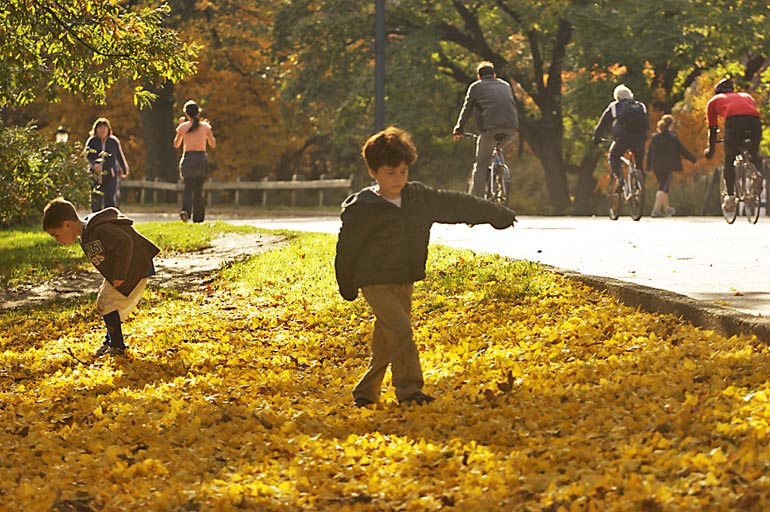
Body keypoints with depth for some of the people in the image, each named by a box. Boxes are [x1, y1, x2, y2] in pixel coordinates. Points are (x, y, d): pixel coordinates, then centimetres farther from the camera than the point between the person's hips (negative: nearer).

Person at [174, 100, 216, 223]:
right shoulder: (205, 126, 2)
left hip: (188, 158, -1)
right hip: (202, 158, 1)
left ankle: (186, 210, -32)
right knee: (198, 190, 11)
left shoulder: (183, 127, 0)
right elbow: (213, 144, 12)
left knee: (188, 188, -5)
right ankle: (198, 218, 12)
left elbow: (176, 144, 14)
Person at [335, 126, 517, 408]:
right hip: (376, 282, -6)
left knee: (386, 341, 9)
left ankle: (366, 392, 22)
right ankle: (408, 389, -12)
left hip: (405, 282, 6)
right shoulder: (361, 209, -13)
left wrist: (499, 215, 20)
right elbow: (347, 249, -4)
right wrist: (347, 287, 4)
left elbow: (455, 204, 12)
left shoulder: (419, 197, 3)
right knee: (400, 332, -18)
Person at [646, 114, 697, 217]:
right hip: (668, 167, -6)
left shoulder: (654, 137, 7)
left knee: (663, 187, 19)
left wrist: (649, 166, 19)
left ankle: (667, 208, 33)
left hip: (656, 166, 6)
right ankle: (656, 210, -18)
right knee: (663, 188, -6)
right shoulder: (672, 137, -8)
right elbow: (682, 150, -4)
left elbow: (649, 152, 11)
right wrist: (693, 159, 8)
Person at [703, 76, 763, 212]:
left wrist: (710, 150, 44)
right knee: (755, 156, 25)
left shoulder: (713, 101, 32)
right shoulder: (747, 96, 40)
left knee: (729, 160, 13)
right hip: (755, 121, 2)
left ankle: (730, 197, 5)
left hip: (734, 121, -2)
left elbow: (712, 129, 33)